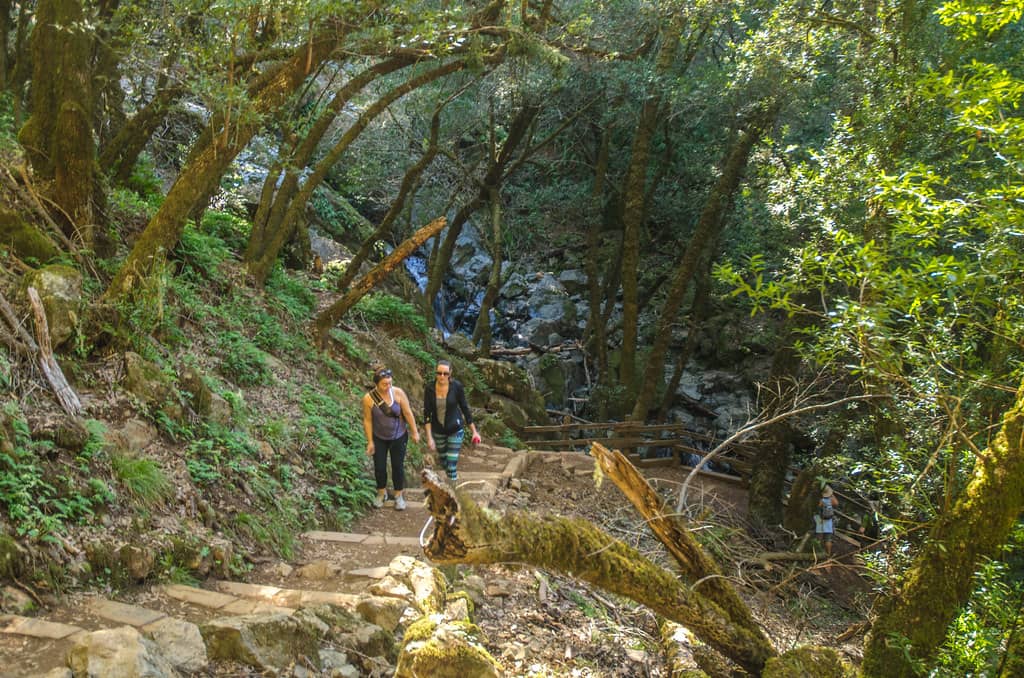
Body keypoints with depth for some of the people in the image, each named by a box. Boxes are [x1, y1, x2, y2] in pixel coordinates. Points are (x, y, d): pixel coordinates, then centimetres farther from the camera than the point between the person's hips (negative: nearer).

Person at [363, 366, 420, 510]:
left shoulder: (398, 393, -21)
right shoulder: (368, 398, -22)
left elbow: (408, 413, -10)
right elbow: (367, 420, -11)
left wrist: (415, 432, -4)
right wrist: (370, 442, -6)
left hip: (399, 436, 0)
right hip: (379, 438, 0)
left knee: (398, 466, 8)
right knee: (379, 467, 7)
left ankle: (399, 495, 27)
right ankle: (381, 493, 33)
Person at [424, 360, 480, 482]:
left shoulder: (457, 386, -20)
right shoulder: (429, 388, -17)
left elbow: (465, 408, -8)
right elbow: (427, 413, -13)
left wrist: (474, 431, -4)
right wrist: (429, 437, -17)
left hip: (455, 429, -3)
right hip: (438, 430, 3)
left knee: (451, 465, -7)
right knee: (442, 460, 24)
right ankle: (453, 477, 56)